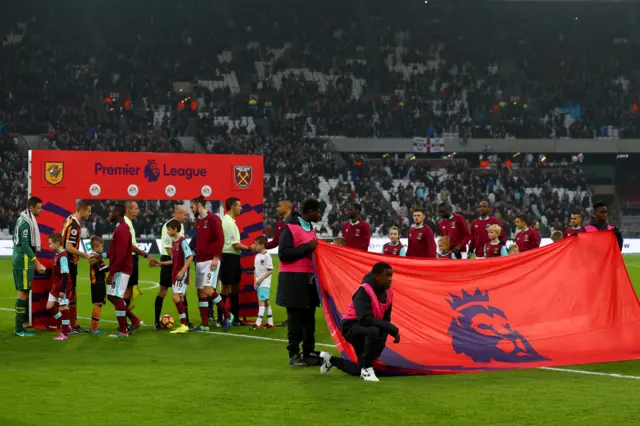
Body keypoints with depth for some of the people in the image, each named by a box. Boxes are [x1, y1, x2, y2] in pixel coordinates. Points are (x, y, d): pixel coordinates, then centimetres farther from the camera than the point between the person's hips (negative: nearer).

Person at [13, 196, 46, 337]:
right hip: (24, 261, -10)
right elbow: (25, 245, -20)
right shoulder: (25, 222, -16)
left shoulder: (24, 220, 13)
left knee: (23, 292, 13)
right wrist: (37, 263, -18)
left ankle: (20, 326, 17)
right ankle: (19, 328, -8)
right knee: (23, 292, -8)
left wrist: (36, 262, 20)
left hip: (20, 260, 10)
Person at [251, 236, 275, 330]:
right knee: (266, 302, 12)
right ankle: (270, 322, 18)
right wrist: (255, 282, 6)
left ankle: (258, 323, -16)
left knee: (261, 301, -12)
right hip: (258, 283, 8)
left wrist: (261, 279, -16)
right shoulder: (257, 256, 10)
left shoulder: (267, 256, -13)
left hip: (265, 282, -8)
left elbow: (270, 270, -14)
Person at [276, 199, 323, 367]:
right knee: (295, 319, -3)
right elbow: (283, 254, -18)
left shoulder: (310, 229, 17)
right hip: (294, 279, -8)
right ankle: (294, 354, 3)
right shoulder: (290, 228, -10)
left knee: (309, 318, 8)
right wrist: (307, 247, -19)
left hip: (309, 279, 8)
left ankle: (309, 353, 14)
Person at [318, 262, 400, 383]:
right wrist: (392, 329, -38)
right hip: (351, 327, -8)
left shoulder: (387, 293, -3)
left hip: (364, 330, 8)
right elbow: (365, 319, -37)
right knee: (373, 331, -41)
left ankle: (331, 360, 33)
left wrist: (382, 338, -12)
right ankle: (367, 369, -24)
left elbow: (385, 318, 5)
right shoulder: (364, 291, -27)